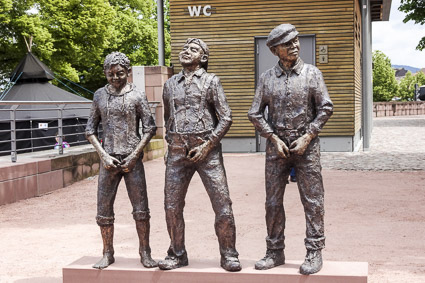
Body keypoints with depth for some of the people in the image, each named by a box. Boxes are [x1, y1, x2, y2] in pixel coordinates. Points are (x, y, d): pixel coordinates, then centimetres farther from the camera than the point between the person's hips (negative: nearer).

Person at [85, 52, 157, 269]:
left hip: (132, 160, -2)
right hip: (108, 159, 2)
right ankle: (108, 254, 18)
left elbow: (149, 128, -1)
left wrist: (134, 156, -8)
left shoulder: (137, 96, 0)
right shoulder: (100, 96, 8)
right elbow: (90, 130, 9)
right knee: (104, 210, 4)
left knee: (141, 209, -2)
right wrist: (104, 155, -3)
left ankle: (145, 253, 11)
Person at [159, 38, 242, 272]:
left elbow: (226, 117, -1)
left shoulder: (210, 81, 4)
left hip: (206, 149, -3)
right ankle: (177, 254, 20)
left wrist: (207, 145, -9)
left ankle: (228, 255, 8)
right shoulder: (170, 84, 16)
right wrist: (170, 144, 12)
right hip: (177, 152, 4)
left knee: (222, 204, -6)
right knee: (172, 206, 5)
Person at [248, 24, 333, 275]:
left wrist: (307, 137, -8)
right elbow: (255, 113, 5)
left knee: (312, 200, -1)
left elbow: (326, 108, -1)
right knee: (273, 202, 6)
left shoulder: (312, 73, 2)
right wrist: (274, 139, -4)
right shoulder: (267, 77, 6)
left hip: (306, 146, -2)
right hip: (277, 147, 2)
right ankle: (275, 252, 17)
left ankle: (315, 253, 7)